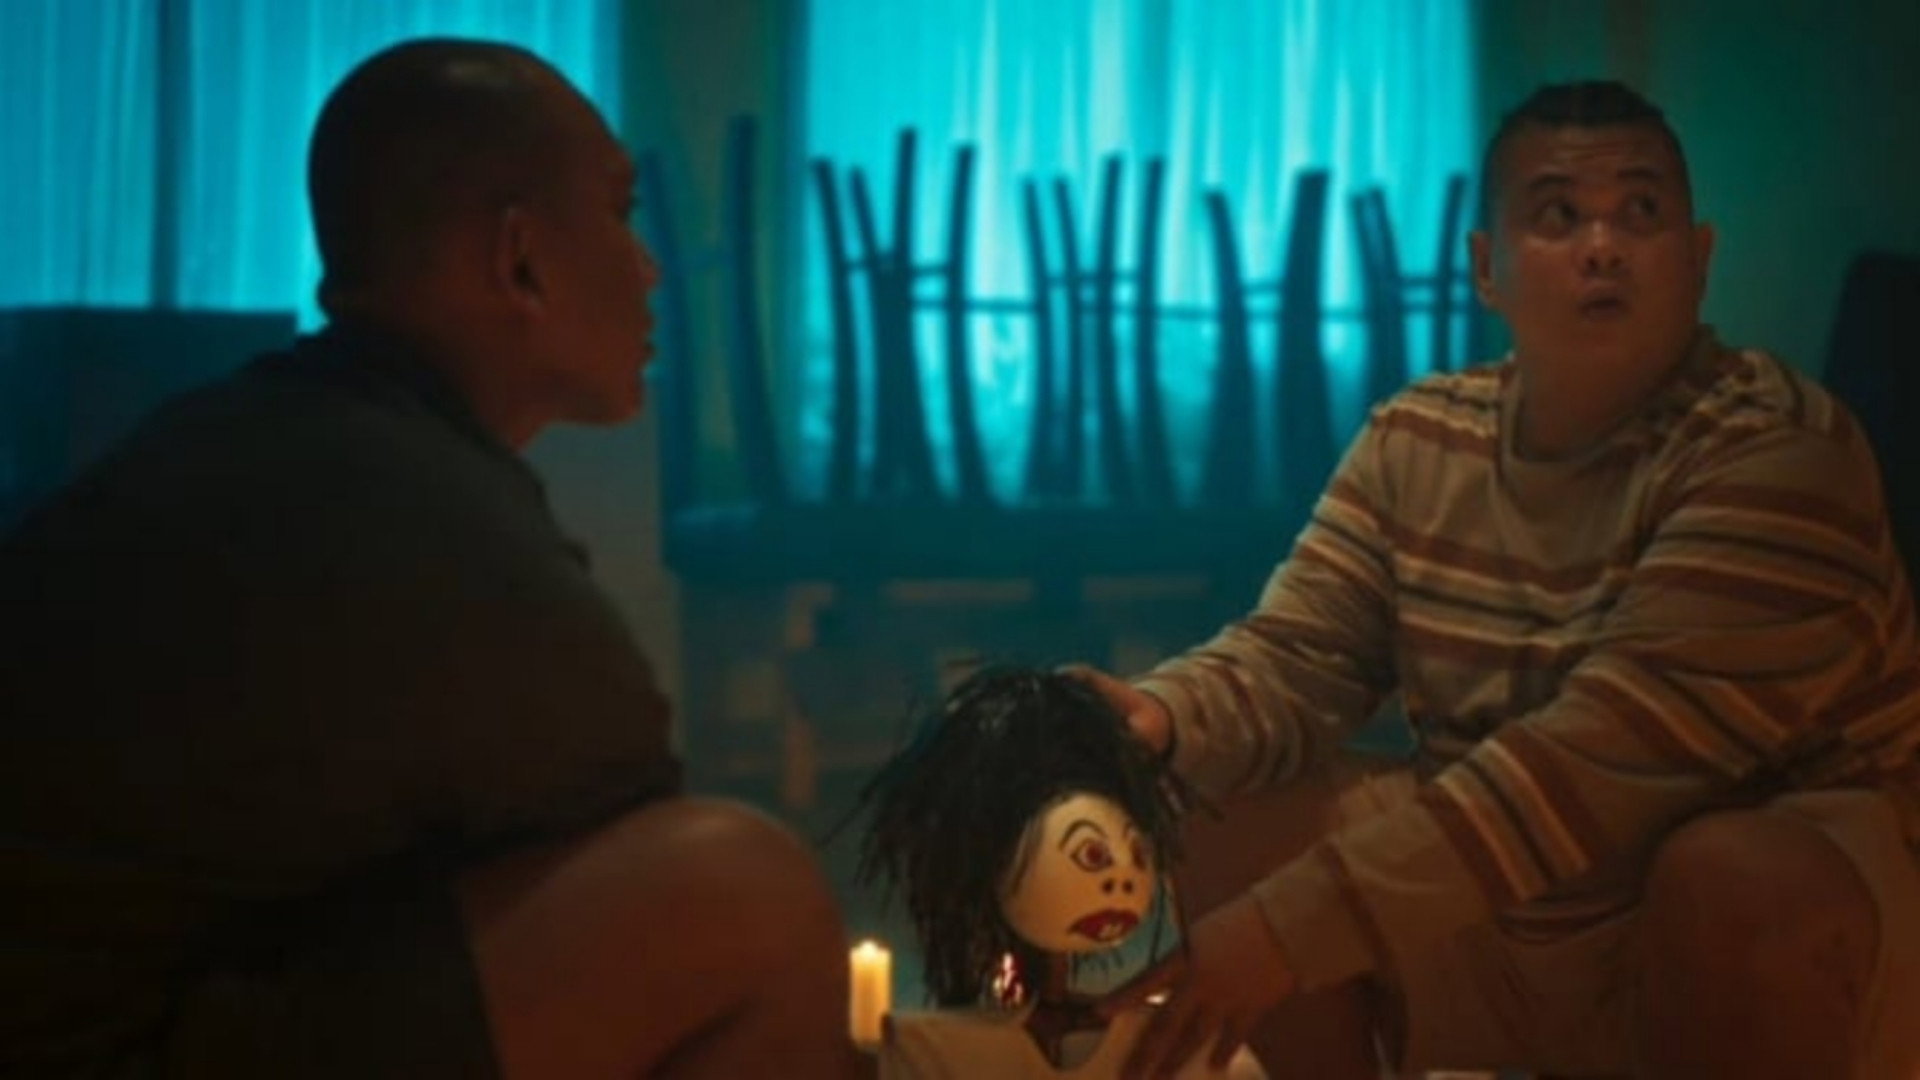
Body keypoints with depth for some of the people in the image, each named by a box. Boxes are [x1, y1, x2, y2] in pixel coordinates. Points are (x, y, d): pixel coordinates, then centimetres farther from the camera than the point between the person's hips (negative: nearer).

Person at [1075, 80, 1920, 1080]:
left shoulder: (1777, 454, -21)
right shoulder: (1417, 441, 1)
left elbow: (1606, 761, -31)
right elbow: (1293, 656, -1)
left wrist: (1295, 926, -37)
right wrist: (1163, 718, -28)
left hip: (1766, 936, -5)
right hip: (1512, 908, 6)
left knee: (1739, 881, -38)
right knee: (1215, 815, -8)